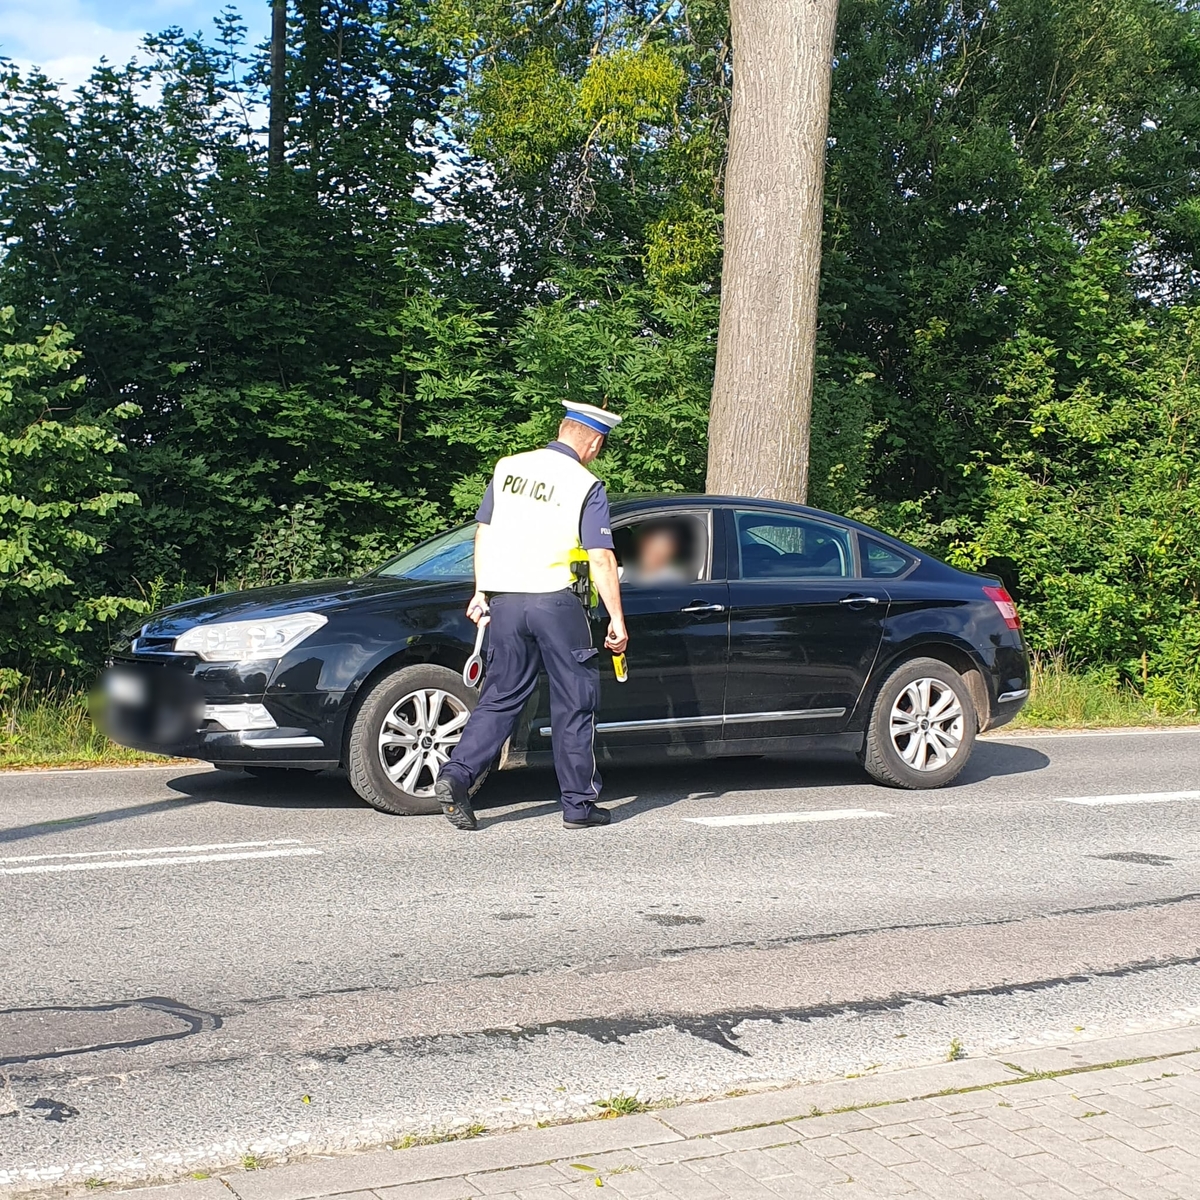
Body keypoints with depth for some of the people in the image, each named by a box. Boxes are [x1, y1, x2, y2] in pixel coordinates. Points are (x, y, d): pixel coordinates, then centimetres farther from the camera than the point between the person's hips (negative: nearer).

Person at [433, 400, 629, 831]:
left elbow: (483, 532, 14)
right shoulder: (586, 486, -5)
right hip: (556, 601, -4)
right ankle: (578, 804, 11)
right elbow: (601, 558, -8)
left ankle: (456, 775, -3)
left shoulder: (507, 468, 10)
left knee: (501, 696, 12)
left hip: (504, 600, 5)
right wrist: (617, 620, -4)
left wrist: (481, 592, 21)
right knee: (574, 702, 6)